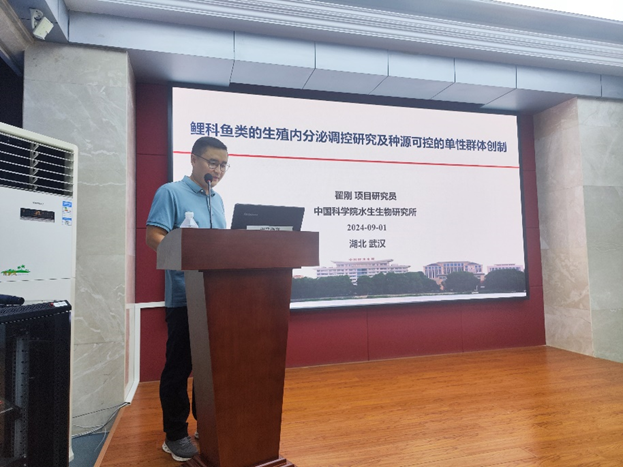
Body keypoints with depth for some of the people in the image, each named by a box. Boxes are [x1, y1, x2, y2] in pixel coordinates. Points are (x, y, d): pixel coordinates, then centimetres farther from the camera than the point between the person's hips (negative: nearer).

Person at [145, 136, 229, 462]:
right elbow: (153, 237, -12)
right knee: (179, 367, 4)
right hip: (184, 297, -6)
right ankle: (175, 435, 20)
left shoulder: (217, 200, 17)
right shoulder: (170, 192, -3)